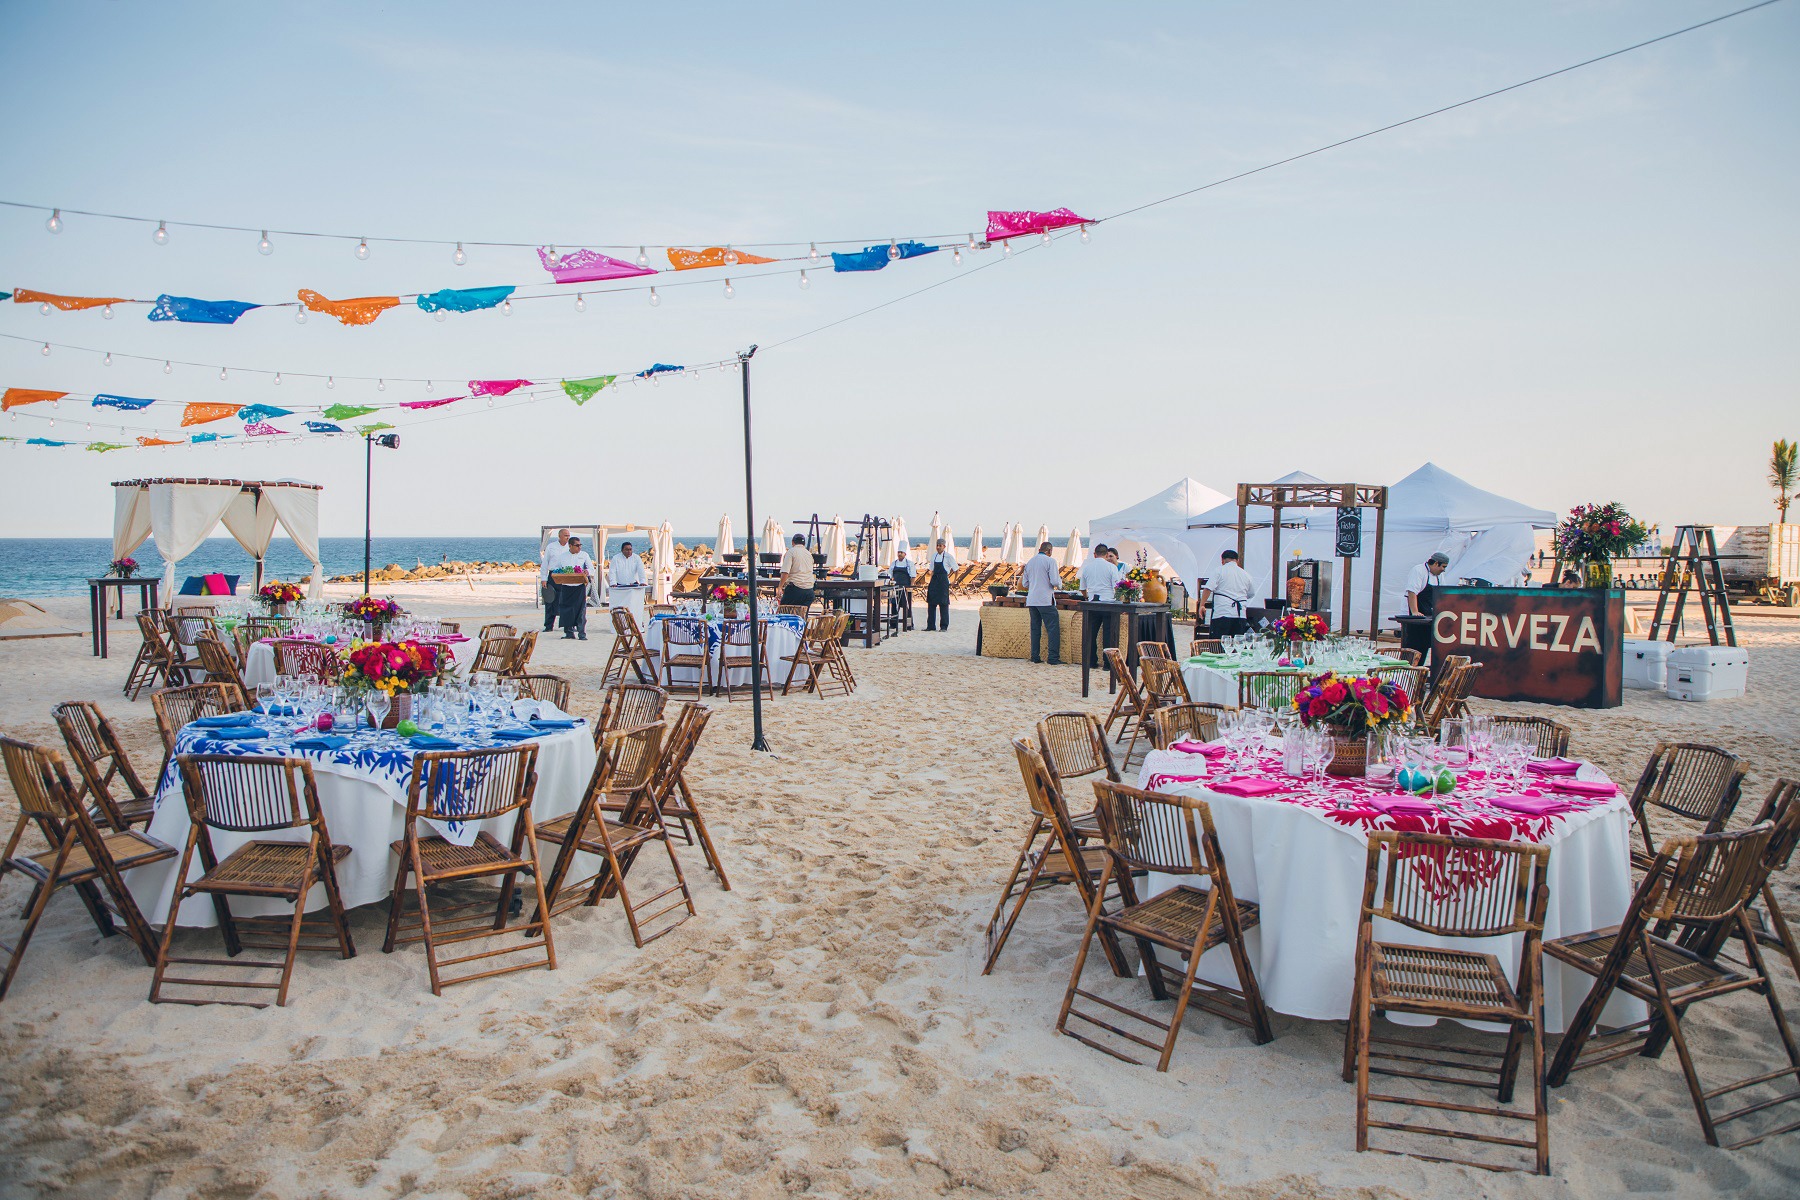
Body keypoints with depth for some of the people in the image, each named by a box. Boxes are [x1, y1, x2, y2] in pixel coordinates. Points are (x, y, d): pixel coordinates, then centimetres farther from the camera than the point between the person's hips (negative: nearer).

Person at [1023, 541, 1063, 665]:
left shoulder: (1029, 562, 12)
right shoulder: (1050, 561, -7)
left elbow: (1025, 584, 16)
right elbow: (1055, 582, -13)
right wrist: (1060, 578, 8)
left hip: (1031, 600, 6)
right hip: (1046, 600, -6)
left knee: (1035, 628, 12)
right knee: (1053, 628, -2)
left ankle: (1034, 657, 12)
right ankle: (1053, 658, -6)